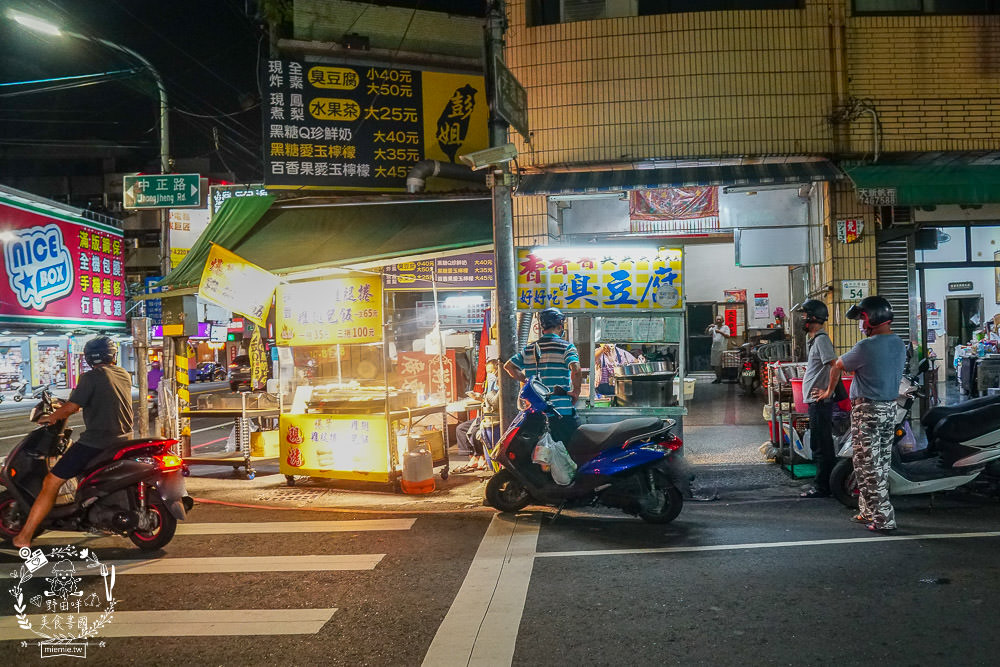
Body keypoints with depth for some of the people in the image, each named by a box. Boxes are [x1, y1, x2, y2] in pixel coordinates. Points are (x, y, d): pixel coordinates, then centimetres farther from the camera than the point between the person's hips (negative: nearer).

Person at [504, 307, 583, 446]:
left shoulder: (529, 349, 11)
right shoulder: (566, 346, -6)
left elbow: (508, 366, 13)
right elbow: (576, 369, -23)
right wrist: (576, 391, -10)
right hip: (562, 411, -6)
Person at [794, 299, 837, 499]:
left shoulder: (822, 339, -14)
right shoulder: (814, 340, 17)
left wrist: (827, 391, -19)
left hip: (820, 401, -11)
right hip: (816, 401, 11)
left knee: (821, 446, -4)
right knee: (822, 445, 16)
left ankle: (821, 487, 1)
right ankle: (830, 483, 25)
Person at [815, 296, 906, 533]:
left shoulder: (866, 347, -18)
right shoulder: (899, 344, 7)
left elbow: (837, 367, -4)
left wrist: (829, 391, 15)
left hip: (868, 410, -9)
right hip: (890, 407, 9)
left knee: (868, 465, -2)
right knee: (882, 464, 14)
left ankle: (883, 518, -2)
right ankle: (869, 511, 25)